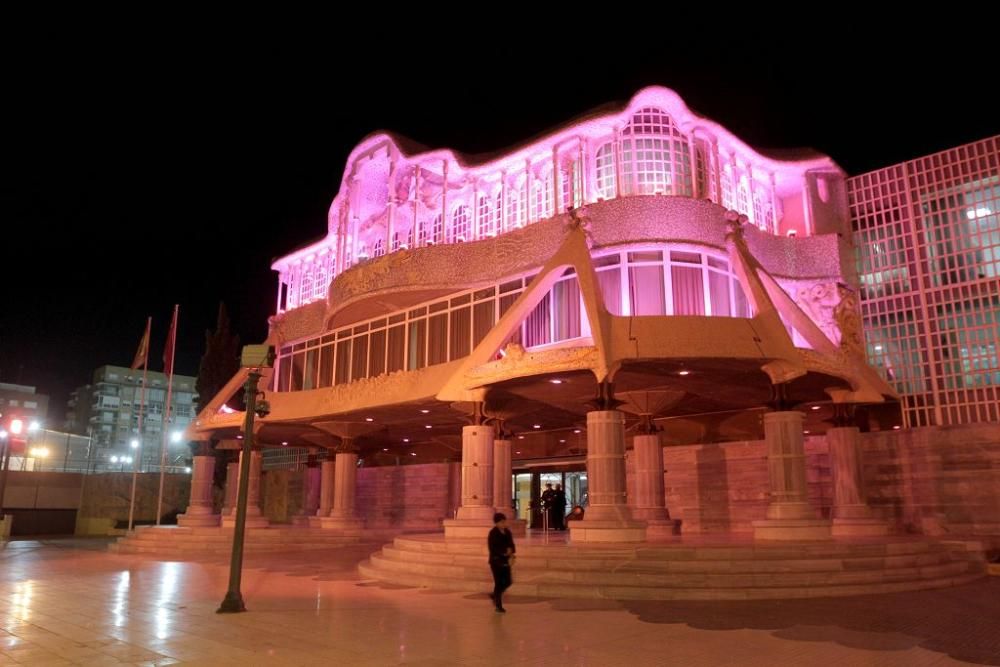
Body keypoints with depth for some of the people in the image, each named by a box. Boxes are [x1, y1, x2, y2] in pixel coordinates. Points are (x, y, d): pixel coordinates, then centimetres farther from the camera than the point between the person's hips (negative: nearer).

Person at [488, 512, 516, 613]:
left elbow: (511, 544, 9)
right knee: (499, 583, -3)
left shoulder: (507, 532, 6)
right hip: (496, 561, -7)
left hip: (505, 561, 7)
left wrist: (511, 554, -11)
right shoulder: (493, 534, -13)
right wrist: (505, 551, -22)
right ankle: (499, 606, 8)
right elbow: (493, 549, -18)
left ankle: (495, 595, 33)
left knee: (508, 582, 9)